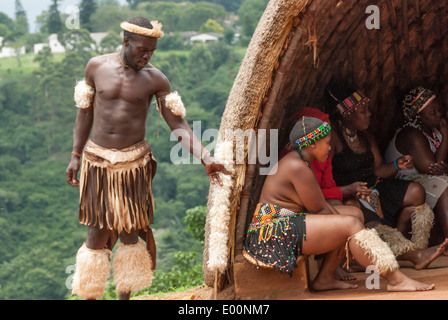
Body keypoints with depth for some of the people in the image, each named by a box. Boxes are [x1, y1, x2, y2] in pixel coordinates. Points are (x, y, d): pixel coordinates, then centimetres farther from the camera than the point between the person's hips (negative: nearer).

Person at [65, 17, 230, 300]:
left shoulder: (156, 80, -7)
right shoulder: (97, 67, -3)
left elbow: (178, 125, -9)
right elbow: (85, 111, 7)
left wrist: (206, 159, -21)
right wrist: (76, 156, 7)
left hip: (133, 164, 0)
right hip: (97, 160, 1)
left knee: (129, 232, 6)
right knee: (97, 232, 4)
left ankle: (125, 296, 21)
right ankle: (89, 295, 19)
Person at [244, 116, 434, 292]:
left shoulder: (296, 162, 15)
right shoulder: (297, 167, -17)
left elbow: (320, 205, 15)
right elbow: (318, 209, -13)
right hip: (276, 232, -11)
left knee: (353, 213, 12)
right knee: (351, 225, -18)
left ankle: (325, 278, 5)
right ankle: (396, 280, -18)